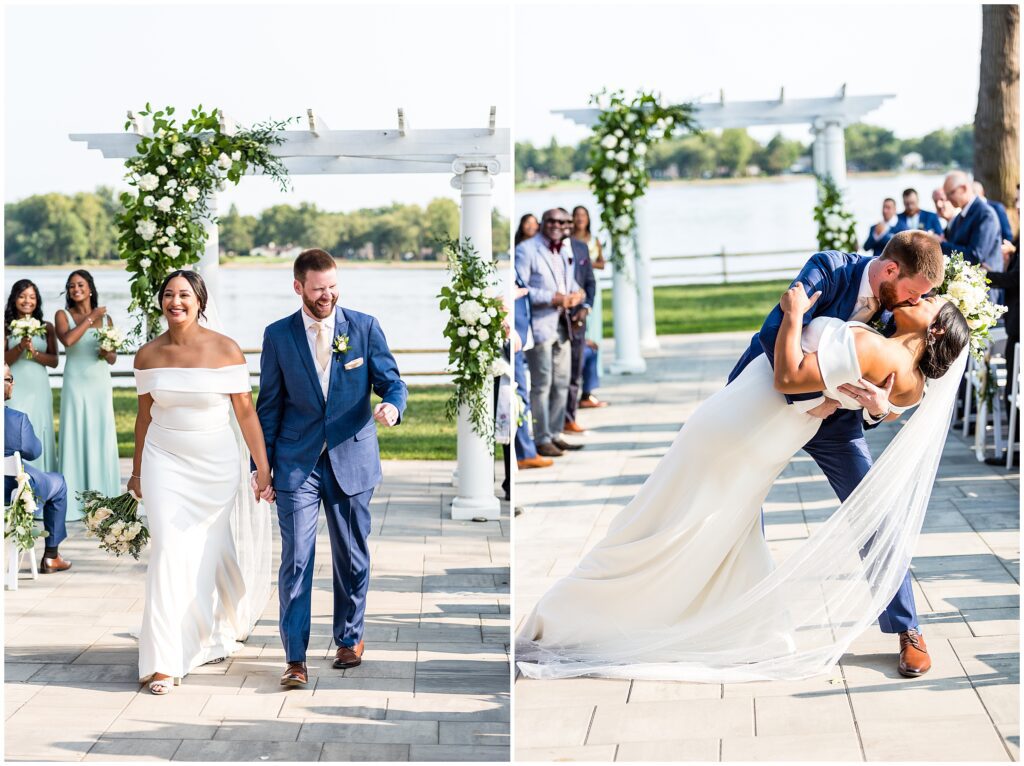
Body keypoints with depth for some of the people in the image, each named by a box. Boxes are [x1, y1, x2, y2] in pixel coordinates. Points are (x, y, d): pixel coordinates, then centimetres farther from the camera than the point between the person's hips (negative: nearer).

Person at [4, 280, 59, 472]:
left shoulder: (47, 327, 8)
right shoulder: (6, 326, 2)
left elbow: (54, 361, 5)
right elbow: (4, 360, -2)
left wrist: (34, 352, -11)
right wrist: (20, 347, -17)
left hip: (39, 387, 2)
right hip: (15, 388, -2)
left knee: (39, 433, 2)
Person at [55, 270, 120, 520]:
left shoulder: (105, 318, 11)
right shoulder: (63, 315, 2)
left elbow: (113, 358, 13)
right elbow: (67, 339, -19)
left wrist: (106, 353, -10)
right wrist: (90, 318, -10)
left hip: (100, 384, 3)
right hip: (76, 384, -3)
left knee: (102, 439, 2)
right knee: (76, 438, -4)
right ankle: (75, 503, -2)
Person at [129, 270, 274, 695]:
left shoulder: (225, 350, -7)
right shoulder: (148, 355, 0)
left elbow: (246, 412, -6)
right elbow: (144, 415, 10)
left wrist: (263, 468, -9)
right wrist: (137, 472, 16)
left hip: (217, 465, -1)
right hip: (166, 464, 1)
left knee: (212, 550, 11)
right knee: (171, 553, -10)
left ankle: (225, 624, 44)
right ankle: (165, 661, -9)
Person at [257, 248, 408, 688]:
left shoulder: (365, 328, 1)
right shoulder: (278, 335, 2)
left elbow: (391, 381, 2)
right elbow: (269, 404, 6)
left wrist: (392, 405, -22)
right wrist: (262, 466, 3)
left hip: (352, 459, 1)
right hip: (297, 463, -1)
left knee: (353, 557, 12)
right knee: (296, 561, -7)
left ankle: (349, 638, 30)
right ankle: (295, 659, -4)